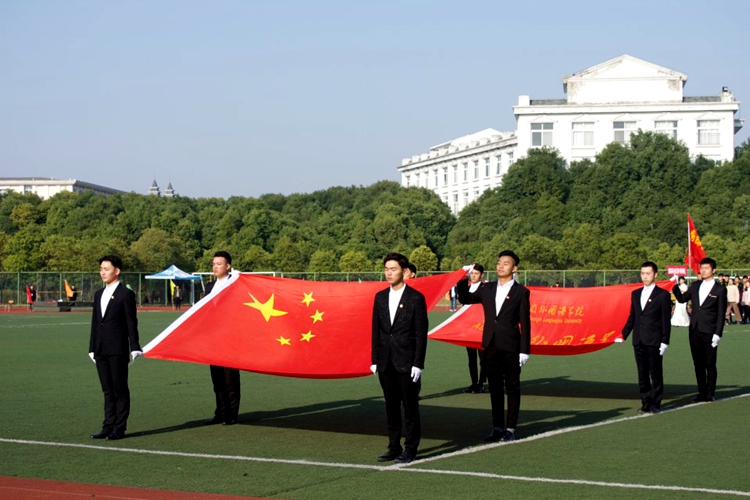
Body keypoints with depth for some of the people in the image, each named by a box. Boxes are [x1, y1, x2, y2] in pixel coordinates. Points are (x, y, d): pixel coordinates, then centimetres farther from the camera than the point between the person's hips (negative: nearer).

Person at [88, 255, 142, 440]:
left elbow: (131, 322, -7)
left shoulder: (126, 294, -5)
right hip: (101, 350, 7)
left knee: (120, 390, 0)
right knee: (107, 391, 10)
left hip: (118, 349, -7)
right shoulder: (99, 294, 16)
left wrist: (134, 347, -11)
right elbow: (95, 322, 17)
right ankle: (108, 427, 14)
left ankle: (119, 428, 4)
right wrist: (92, 348, 14)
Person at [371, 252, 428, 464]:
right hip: (386, 363, 5)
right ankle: (394, 448, 17)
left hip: (407, 363, -5)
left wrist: (418, 364, -11)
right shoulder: (380, 297, 9)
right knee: (391, 407, 10)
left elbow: (421, 333, -7)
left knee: (410, 407, 2)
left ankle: (410, 449, 9)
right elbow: (376, 330, 12)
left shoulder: (416, 298, -6)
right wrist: (375, 360, 7)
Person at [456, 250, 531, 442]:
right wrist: (463, 281, 0)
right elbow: (465, 299, 17)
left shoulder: (521, 292, -3)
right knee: (495, 388, 10)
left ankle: (510, 429, 10)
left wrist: (524, 350, -9)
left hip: (511, 347, -4)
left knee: (512, 388, 4)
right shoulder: (487, 289, 9)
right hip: (491, 346, 4)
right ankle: (497, 427, 18)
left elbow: (525, 322, -4)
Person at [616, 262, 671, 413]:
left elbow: (666, 320, -5)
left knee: (656, 374, 1)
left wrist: (665, 342, -10)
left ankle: (655, 403, 8)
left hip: (654, 341, -5)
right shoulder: (635, 294, 13)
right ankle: (646, 403, 15)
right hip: (639, 341, 5)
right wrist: (623, 335, 10)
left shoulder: (663, 295, -3)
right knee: (642, 374, 9)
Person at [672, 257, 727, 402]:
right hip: (695, 331, 5)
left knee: (710, 365, 2)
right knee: (698, 364, 9)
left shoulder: (720, 289, -3)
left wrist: (717, 334, -11)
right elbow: (682, 299, 18)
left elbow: (721, 314, -5)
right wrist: (675, 286, 1)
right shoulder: (695, 286, 11)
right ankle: (702, 392, 16)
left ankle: (710, 394, 10)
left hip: (709, 333, -5)